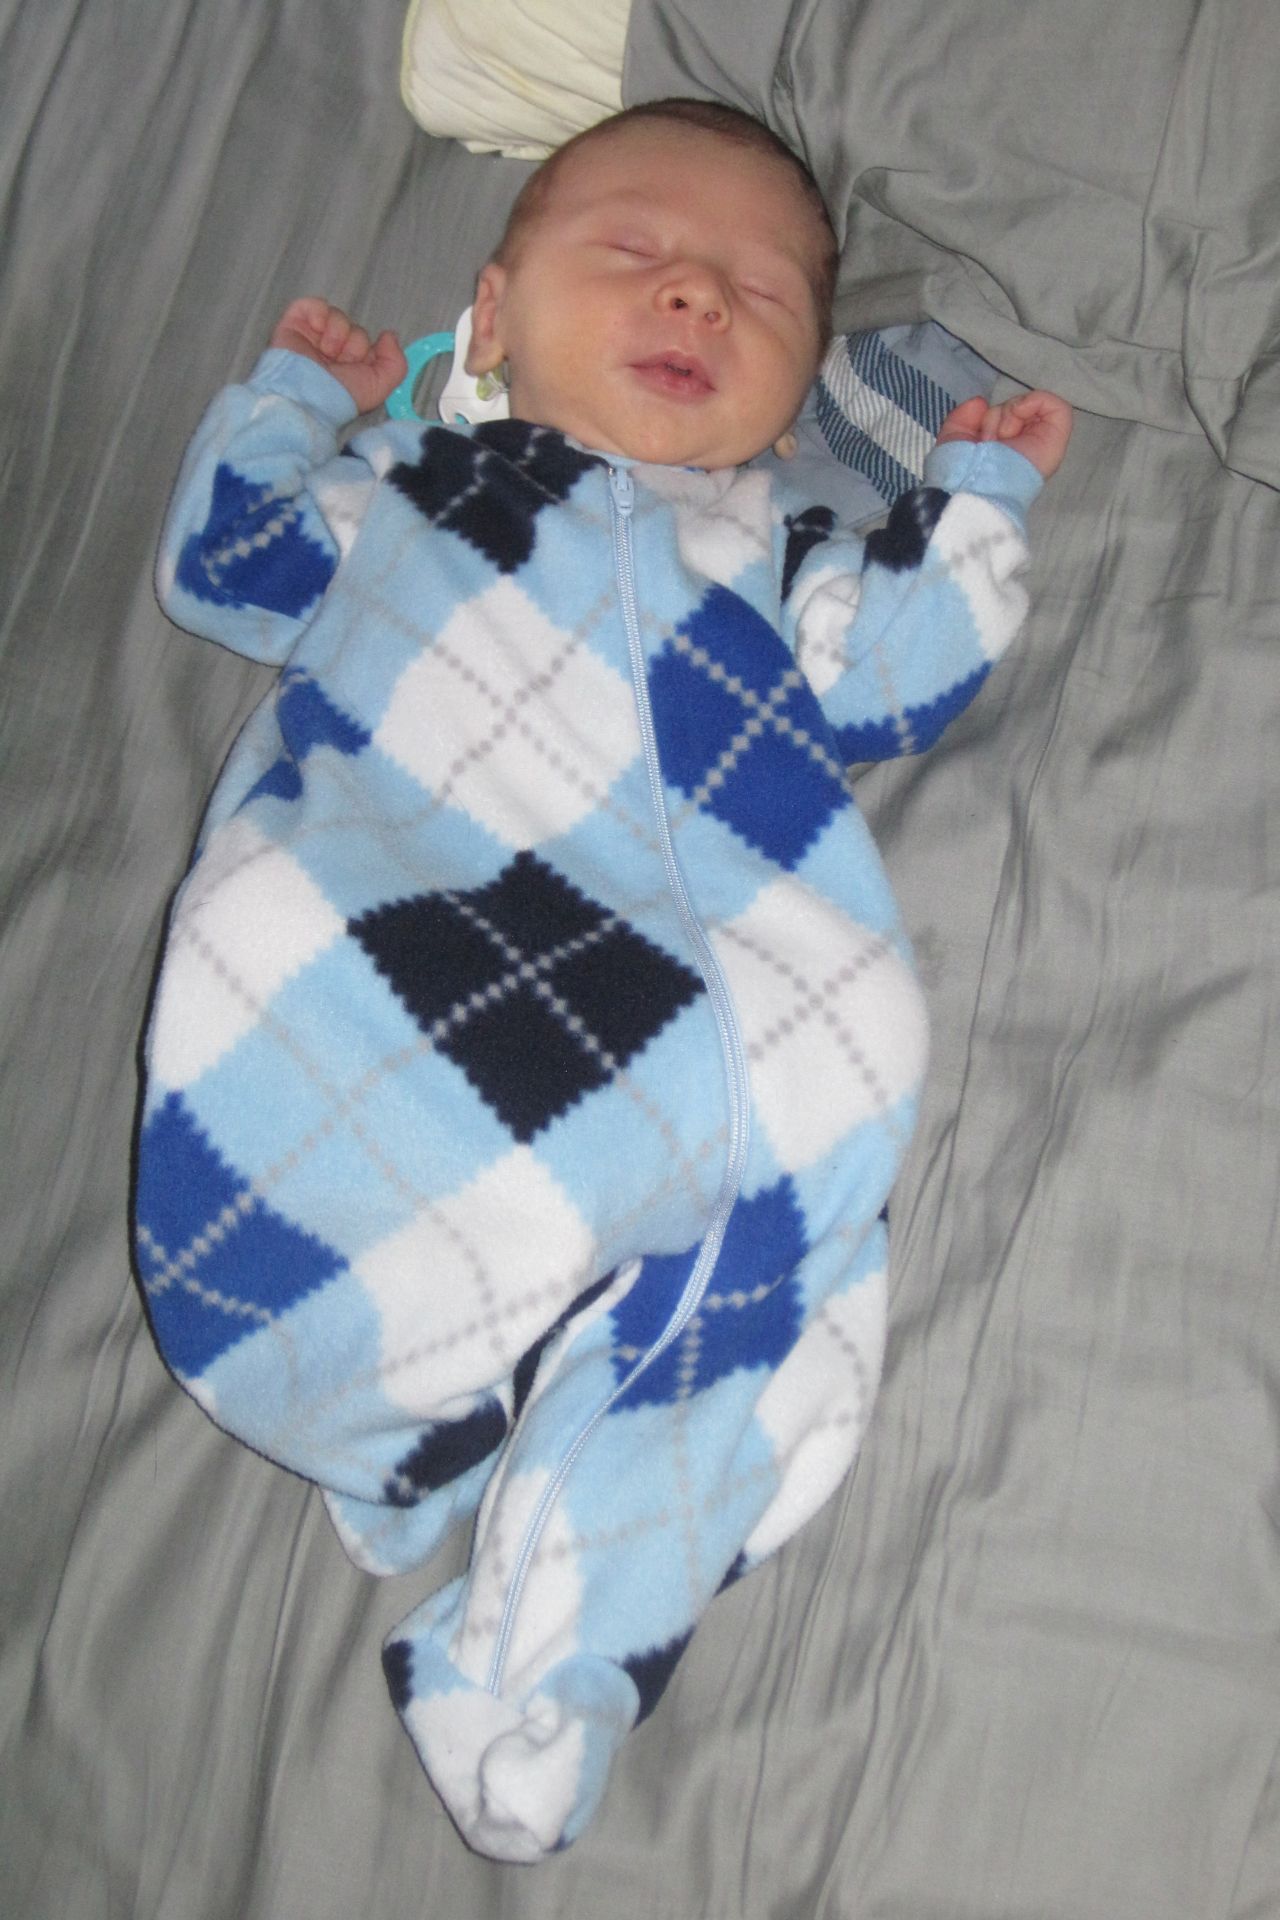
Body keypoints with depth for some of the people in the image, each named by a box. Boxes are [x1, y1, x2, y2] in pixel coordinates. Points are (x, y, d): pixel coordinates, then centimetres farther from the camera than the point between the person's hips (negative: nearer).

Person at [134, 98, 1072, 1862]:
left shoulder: (775, 552, 32)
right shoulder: (404, 482, 31)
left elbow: (889, 682, 18)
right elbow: (222, 566, 34)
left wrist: (975, 498, 24)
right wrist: (292, 390, 39)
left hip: (672, 1002, 0)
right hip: (356, 965, 0)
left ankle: (542, 1665, -24)